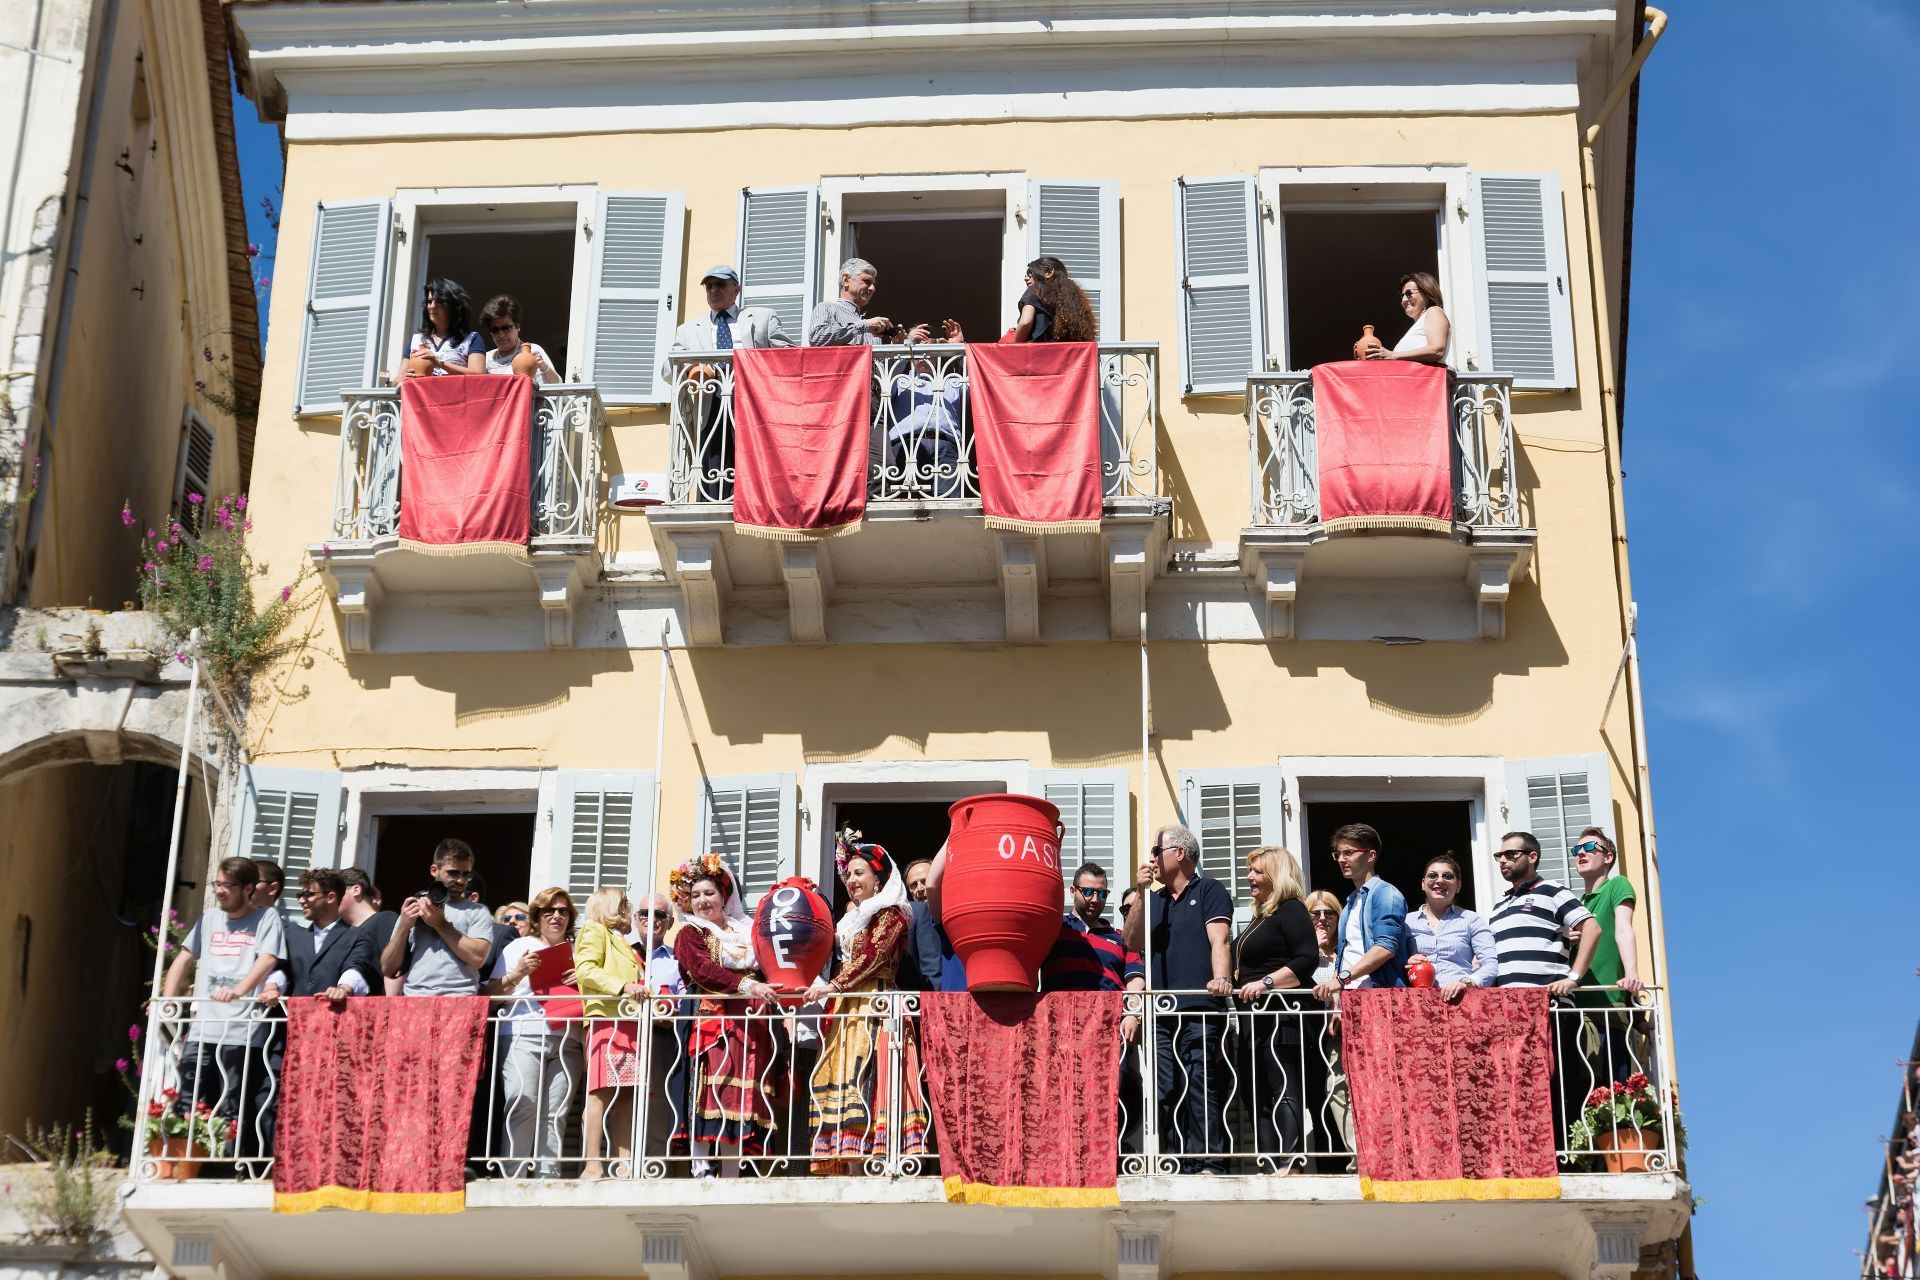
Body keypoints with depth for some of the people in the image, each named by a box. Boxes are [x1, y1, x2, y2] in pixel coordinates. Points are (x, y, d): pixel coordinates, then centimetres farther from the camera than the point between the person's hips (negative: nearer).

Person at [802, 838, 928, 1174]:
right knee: (842, 1082, -2)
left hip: (874, 1007, -8)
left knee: (865, 1080, -16)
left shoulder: (890, 915, -2)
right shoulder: (852, 916, 24)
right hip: (846, 1010, 8)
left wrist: (833, 986, -16)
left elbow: (871, 956, -12)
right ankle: (851, 1168, -7)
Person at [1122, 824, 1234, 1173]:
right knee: (1166, 1092, 0)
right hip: (1162, 1013, 5)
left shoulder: (1210, 891, 8)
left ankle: (1208, 1163, -12)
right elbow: (1133, 943, 10)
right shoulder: (1154, 900, 23)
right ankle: (1177, 1165, 2)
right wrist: (1141, 892, 2)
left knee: (1201, 1086, -11)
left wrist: (1221, 979, -24)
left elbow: (1218, 939, -6)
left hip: (1200, 1011, -5)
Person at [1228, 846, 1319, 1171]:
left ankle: (1287, 1163, -20)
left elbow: (1308, 959, -18)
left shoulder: (1291, 910, -6)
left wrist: (1265, 982, -22)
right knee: (1257, 1096, 8)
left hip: (1281, 1014, -11)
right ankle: (1267, 1168, 8)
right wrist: (1234, 980, 20)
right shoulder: (1260, 917, 23)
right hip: (1253, 1018, 11)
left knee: (1283, 1092, -15)